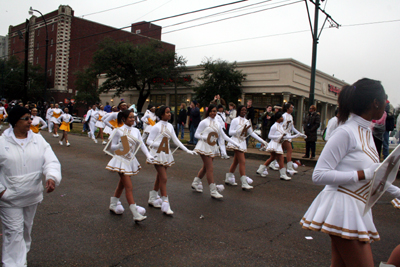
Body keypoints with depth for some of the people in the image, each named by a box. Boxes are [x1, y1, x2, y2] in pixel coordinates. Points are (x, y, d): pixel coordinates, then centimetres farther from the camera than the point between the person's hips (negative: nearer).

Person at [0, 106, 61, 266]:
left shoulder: (38, 140, -2)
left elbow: (51, 161, -11)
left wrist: (52, 177, -30)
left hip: (32, 196, 4)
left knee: (26, 228, 22)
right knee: (14, 232, -1)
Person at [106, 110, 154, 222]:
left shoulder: (136, 131, 4)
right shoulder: (118, 131, -10)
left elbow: (142, 145, -2)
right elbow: (112, 147, -7)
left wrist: (148, 156, -16)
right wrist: (121, 145, -26)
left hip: (131, 160, 6)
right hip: (121, 160, -6)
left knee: (122, 183, 21)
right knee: (129, 187, -10)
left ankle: (113, 204, 42)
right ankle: (135, 214, -10)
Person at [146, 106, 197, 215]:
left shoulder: (170, 126, 7)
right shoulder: (156, 127, -11)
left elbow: (176, 140, 8)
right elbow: (148, 141, -11)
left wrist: (188, 150, 4)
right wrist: (160, 145, -27)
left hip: (166, 154, 6)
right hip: (158, 154, -6)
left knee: (160, 177, 14)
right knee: (163, 178, -9)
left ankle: (153, 199, 30)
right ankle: (165, 204, -4)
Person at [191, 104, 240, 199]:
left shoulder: (217, 123, 12)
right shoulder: (204, 122, -6)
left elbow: (224, 136, 14)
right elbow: (196, 134, -6)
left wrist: (235, 143, 9)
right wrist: (206, 138, -23)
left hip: (213, 147, 7)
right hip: (205, 147, -7)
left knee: (205, 167, 14)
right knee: (210, 168, -9)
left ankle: (195, 183, 32)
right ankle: (213, 191, -4)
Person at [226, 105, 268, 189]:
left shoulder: (247, 122, 13)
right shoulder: (235, 120, -5)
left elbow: (252, 133, 14)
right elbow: (230, 132, -10)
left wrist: (262, 141, 11)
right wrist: (241, 131, -23)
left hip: (243, 142, 7)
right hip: (236, 142, -7)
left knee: (236, 161, 13)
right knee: (242, 161, -13)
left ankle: (228, 179, 26)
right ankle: (244, 183, -12)